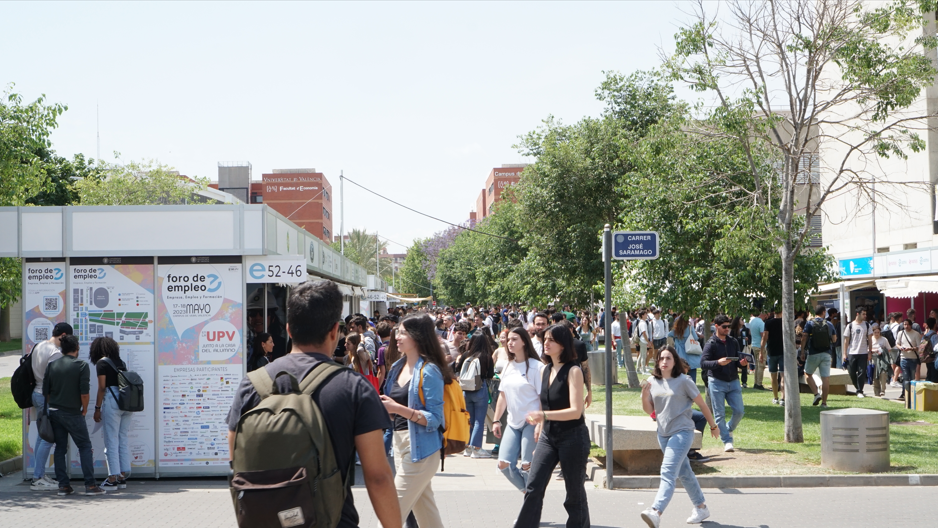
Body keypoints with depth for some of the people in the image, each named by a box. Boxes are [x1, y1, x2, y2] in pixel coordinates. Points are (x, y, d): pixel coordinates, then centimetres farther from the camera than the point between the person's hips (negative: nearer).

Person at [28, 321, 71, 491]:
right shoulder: (56, 353, -19)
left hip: (37, 393, 10)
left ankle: (40, 476, 19)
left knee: (42, 436, 15)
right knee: (48, 439, -5)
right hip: (48, 397, -10)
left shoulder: (39, 346, 11)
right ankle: (38, 479, -4)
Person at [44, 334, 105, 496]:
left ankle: (63, 485, 9)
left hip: (54, 412, 5)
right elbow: (84, 392, -14)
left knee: (60, 448, 11)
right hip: (72, 413, -5)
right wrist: (84, 409, 2)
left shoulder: (52, 365, 6)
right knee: (85, 446, 3)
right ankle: (90, 484, -3)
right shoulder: (82, 366, -8)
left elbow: (45, 391, 7)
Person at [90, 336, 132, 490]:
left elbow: (102, 387, -7)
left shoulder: (102, 363, -1)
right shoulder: (121, 362, 17)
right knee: (123, 438, 10)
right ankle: (123, 477, 12)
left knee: (111, 440, -2)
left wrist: (97, 408, -4)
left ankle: (113, 479, -2)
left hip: (112, 401, -6)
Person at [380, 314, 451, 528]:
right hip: (400, 444, 8)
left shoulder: (429, 371, -14)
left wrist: (398, 409, -26)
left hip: (420, 448, -8)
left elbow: (434, 419, -18)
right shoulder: (398, 367, 10)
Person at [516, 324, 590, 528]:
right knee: (533, 488, -3)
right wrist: (539, 424, 21)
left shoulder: (573, 371, -14)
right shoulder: (546, 370, 7)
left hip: (572, 437, -6)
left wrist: (544, 415, -33)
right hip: (548, 436, 6)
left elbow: (576, 411, -23)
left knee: (574, 493, 5)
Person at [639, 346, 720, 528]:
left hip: (682, 432, -6)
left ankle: (656, 511, -32)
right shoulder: (653, 382, 5)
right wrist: (644, 394, -12)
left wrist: (713, 426, 7)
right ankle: (700, 508, 33)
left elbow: (702, 404, 0)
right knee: (683, 472, 18)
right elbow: (649, 410, 7)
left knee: (668, 472, -19)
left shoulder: (684, 381, -9)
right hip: (663, 434, 6)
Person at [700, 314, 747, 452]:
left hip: (733, 381, 5)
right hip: (717, 382, -5)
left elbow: (738, 359, 17)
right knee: (720, 414, -3)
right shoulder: (711, 344, -6)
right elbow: (703, 362, -13)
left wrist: (742, 362, -6)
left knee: (739, 411, 0)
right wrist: (718, 362, -28)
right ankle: (727, 441, 4)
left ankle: (729, 430, 27)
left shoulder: (734, 342, 11)